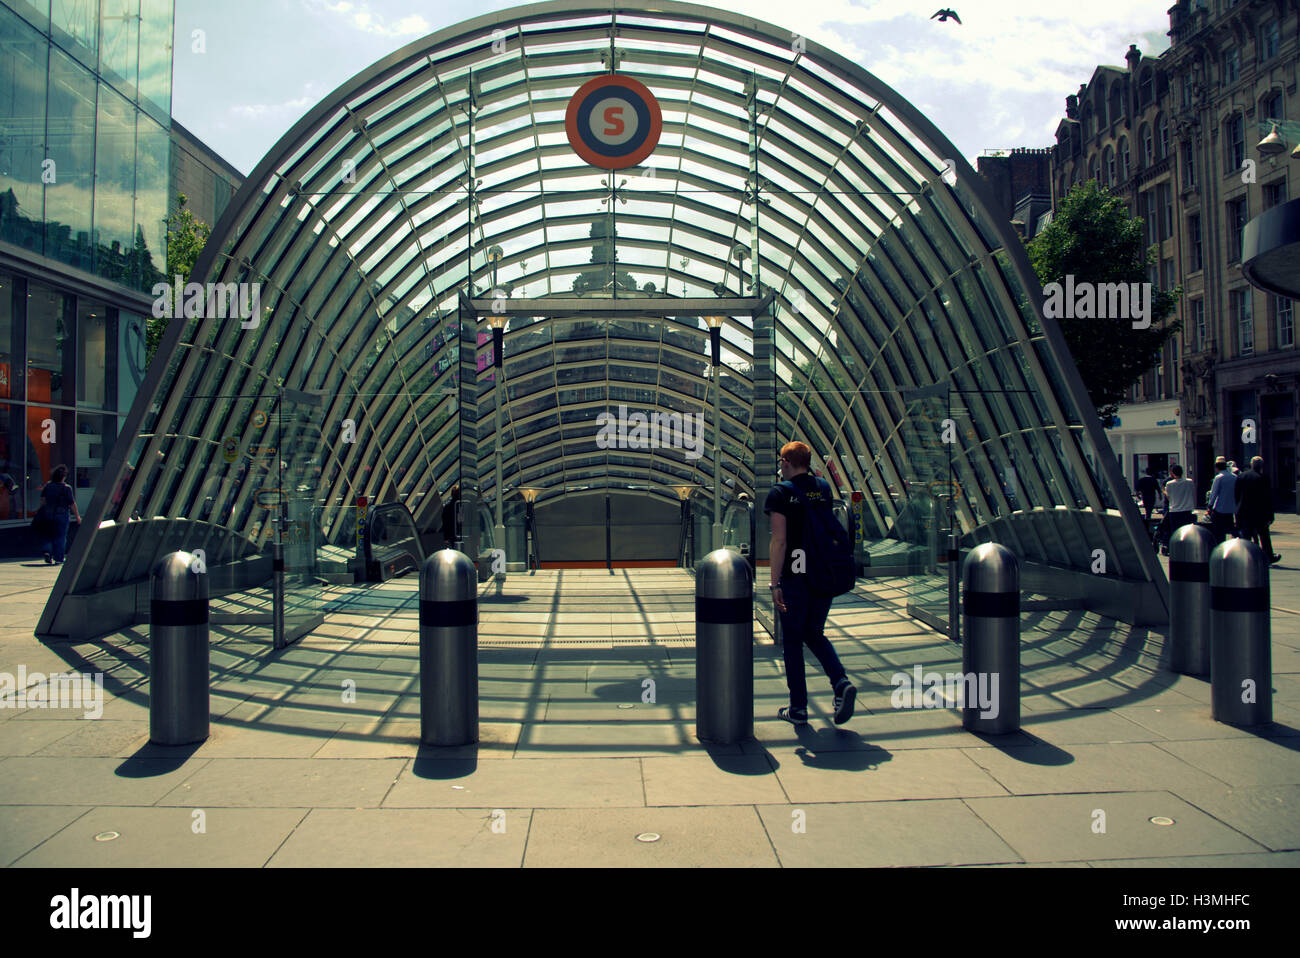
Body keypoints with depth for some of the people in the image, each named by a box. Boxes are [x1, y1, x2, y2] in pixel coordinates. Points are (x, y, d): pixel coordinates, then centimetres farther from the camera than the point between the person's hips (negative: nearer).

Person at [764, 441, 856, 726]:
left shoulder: (781, 493, -7)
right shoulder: (824, 488, 7)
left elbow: (779, 541, -14)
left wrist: (775, 583, -14)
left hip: (794, 577, -5)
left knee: (792, 641, 7)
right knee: (814, 634, 20)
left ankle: (798, 709, 11)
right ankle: (841, 682, -3)